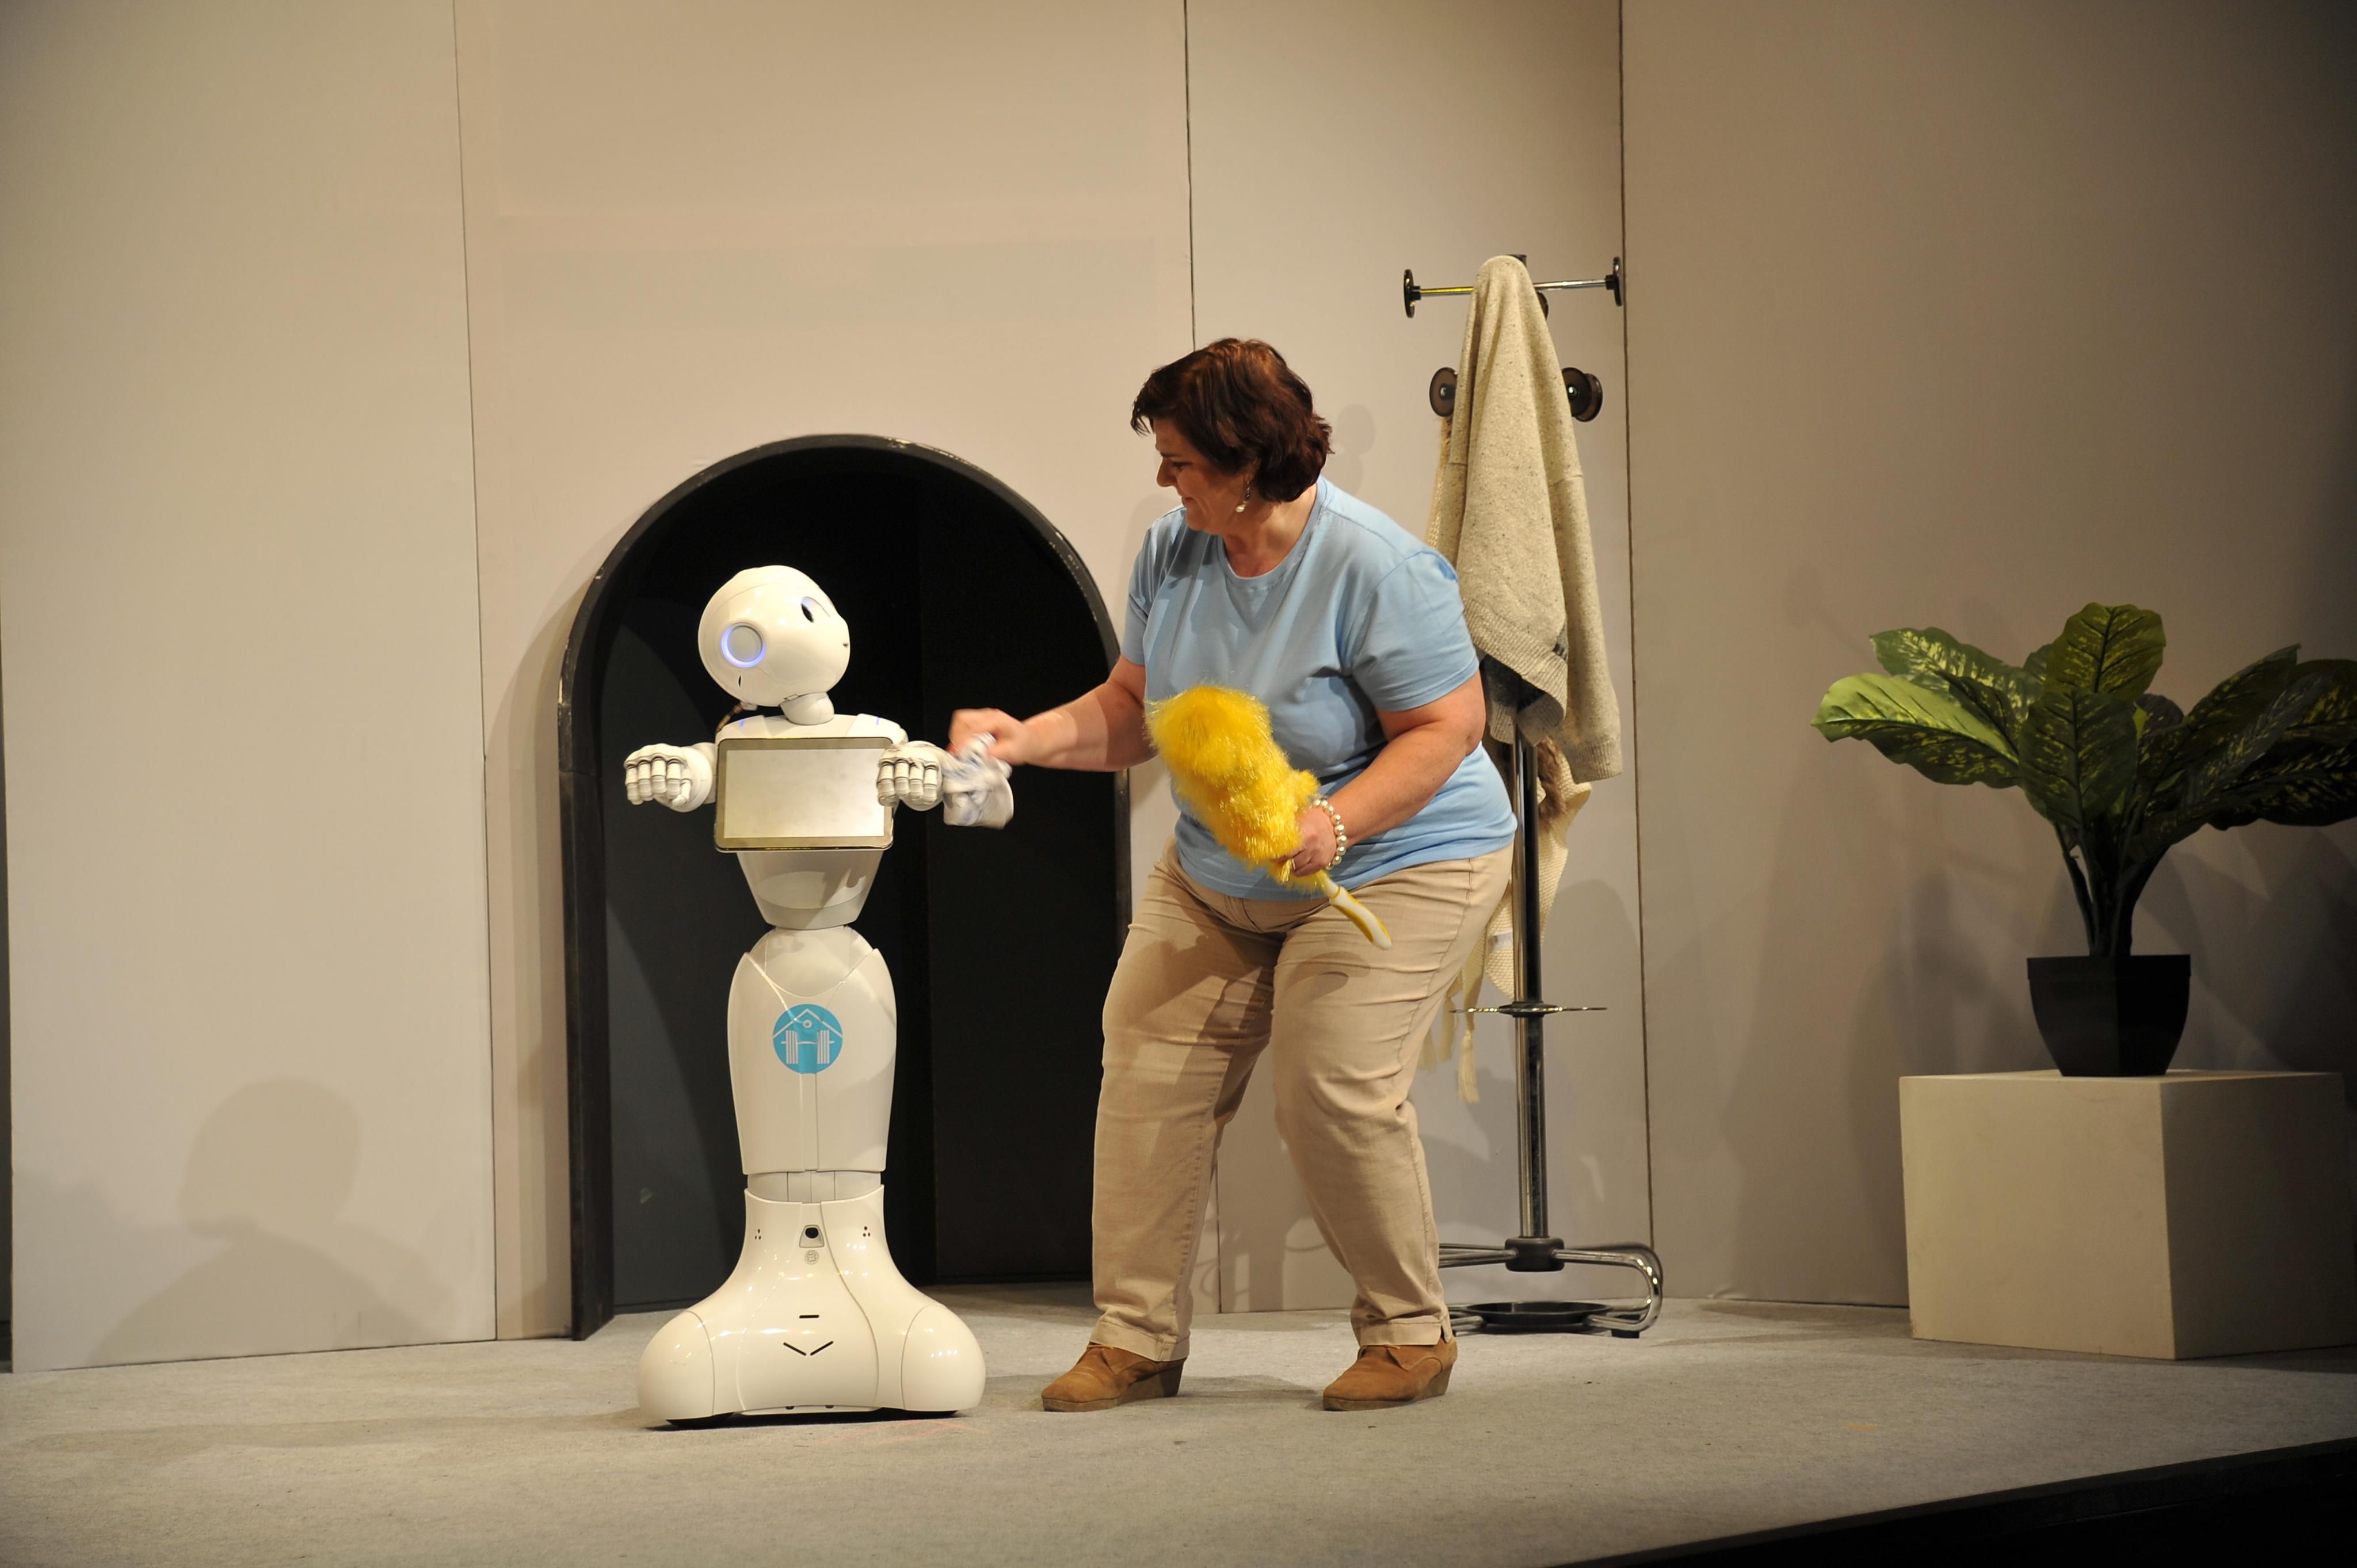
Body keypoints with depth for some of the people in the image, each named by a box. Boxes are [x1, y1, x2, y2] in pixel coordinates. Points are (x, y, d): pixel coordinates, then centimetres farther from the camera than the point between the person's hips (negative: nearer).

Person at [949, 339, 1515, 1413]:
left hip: (1392, 864, -7)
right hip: (1216, 881, 7)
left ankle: (1410, 1333, 3)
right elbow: (1132, 709, 6)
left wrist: (1332, 823, -31)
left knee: (1334, 1088, -17)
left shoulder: (1375, 567, -23)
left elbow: (1447, 727, -20)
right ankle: (1137, 1337, 7)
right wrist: (1028, 738, -10)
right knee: (1147, 1068, -2)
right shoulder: (1174, 552, -3)